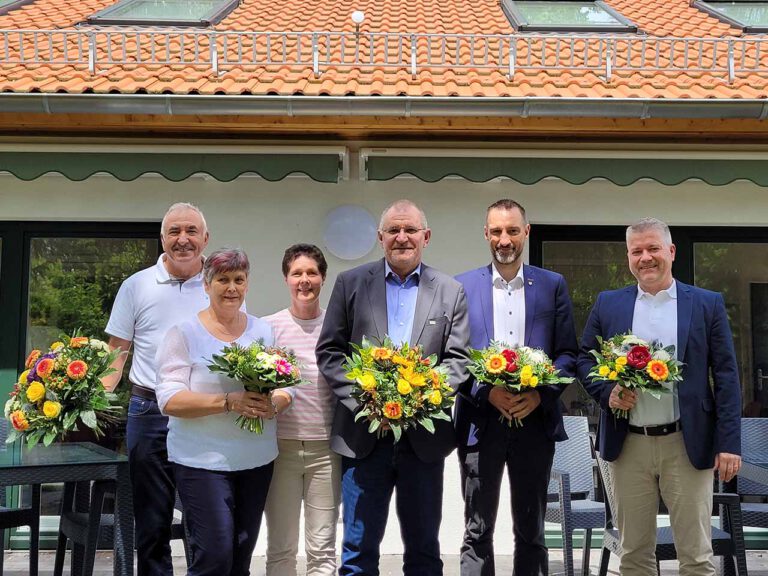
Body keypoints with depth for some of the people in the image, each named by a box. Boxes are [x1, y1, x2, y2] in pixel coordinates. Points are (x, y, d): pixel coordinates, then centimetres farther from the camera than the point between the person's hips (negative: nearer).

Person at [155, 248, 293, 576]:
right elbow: (169, 400, -12)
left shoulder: (263, 331, 9)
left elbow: (285, 389, 9)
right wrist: (229, 402, -23)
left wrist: (272, 405, -15)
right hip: (202, 460, -4)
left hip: (257, 459, 5)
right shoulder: (184, 334, -5)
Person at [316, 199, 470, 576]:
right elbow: (329, 351, 2)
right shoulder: (351, 284, 5)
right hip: (364, 435, -1)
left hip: (424, 435, 1)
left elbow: (458, 360, 3)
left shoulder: (450, 292, 6)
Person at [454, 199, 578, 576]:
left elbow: (568, 353, 4)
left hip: (535, 421, 1)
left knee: (531, 531, 12)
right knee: (477, 532, 5)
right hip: (480, 421, -1)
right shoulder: (462, 286, 4)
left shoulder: (552, 285, 6)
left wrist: (541, 394, -12)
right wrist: (487, 392, -14)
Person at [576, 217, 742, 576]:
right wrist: (607, 392, -9)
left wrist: (729, 443, -7)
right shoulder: (608, 304, 7)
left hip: (687, 445, -2)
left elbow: (726, 376, 0)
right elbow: (585, 359, 11)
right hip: (628, 444, 2)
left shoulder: (708, 304, 2)